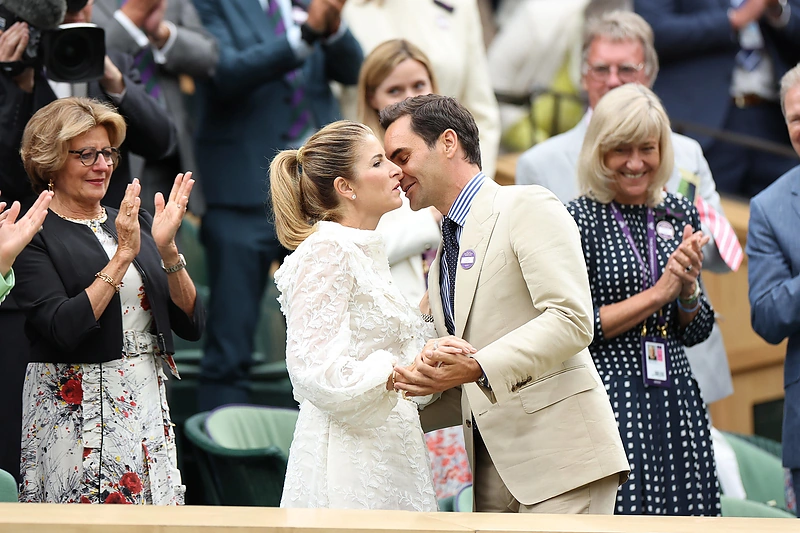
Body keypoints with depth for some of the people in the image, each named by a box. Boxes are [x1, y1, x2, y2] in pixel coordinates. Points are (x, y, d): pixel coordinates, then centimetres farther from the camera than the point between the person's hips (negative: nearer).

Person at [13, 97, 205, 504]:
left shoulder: (135, 223, 12)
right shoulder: (33, 237, -5)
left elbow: (191, 325, 7)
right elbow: (64, 329, -19)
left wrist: (167, 249, -7)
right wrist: (122, 257, -18)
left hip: (149, 408, 5)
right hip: (76, 417, -5)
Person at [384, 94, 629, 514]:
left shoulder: (528, 208, -2)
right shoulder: (441, 260, 24)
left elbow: (571, 321, -16)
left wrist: (475, 368, -24)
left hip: (560, 453, -8)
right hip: (494, 471, 8)